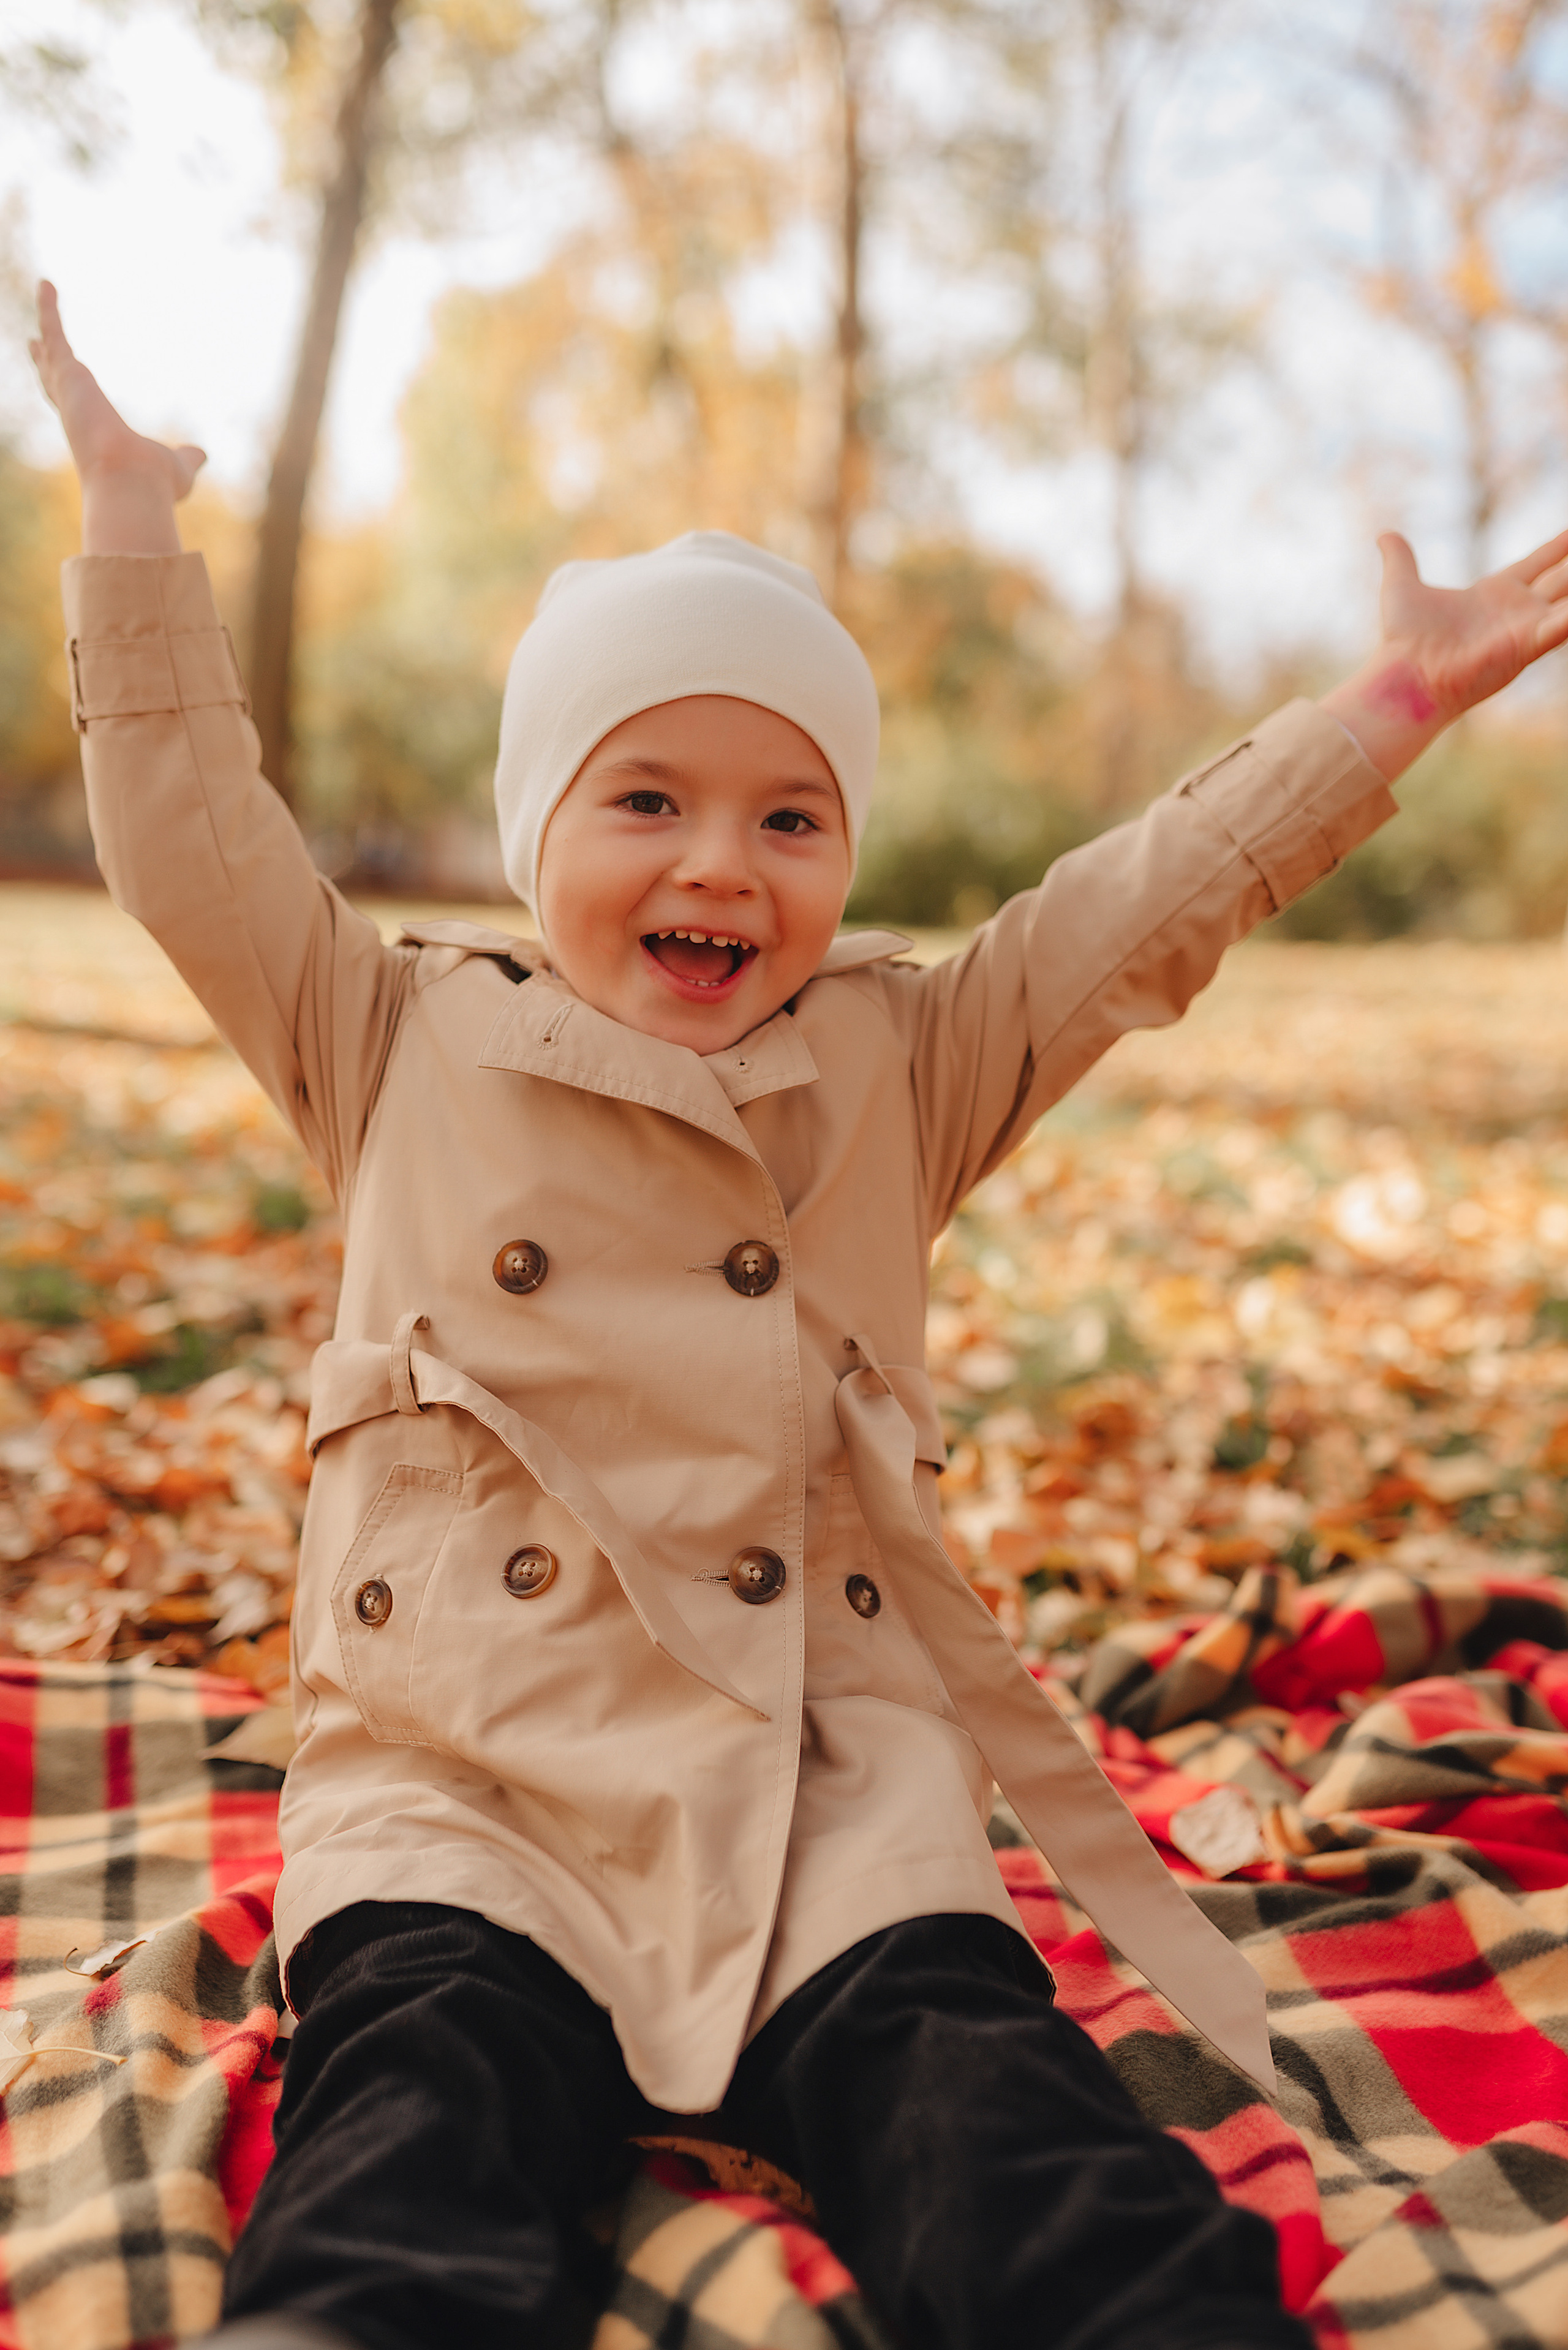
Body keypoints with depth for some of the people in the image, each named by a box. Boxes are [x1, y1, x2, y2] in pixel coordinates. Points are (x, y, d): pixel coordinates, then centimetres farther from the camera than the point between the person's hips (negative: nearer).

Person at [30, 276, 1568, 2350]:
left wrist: (1383, 710, 9)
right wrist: (134, 529, 14)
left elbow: (1151, 905, 12)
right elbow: (190, 847, 13)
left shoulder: (898, 1067, 14)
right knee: (422, 2122, -27)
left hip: (828, 1795, 1)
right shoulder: (404, 1046, 12)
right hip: (463, 1788, -1)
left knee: (1004, 2145, -22)